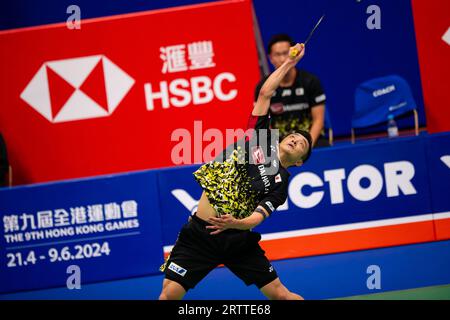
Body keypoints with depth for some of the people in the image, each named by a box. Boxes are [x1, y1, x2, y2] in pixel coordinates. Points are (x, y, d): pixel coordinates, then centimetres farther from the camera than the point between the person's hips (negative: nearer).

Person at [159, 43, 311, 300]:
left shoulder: (280, 183, 3)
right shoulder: (260, 140, 9)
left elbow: (257, 217, -11)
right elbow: (265, 93, 10)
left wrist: (235, 223, -32)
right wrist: (289, 62, 11)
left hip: (236, 239, -1)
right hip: (199, 233, 1)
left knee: (280, 294, 0)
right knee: (169, 294, -9)